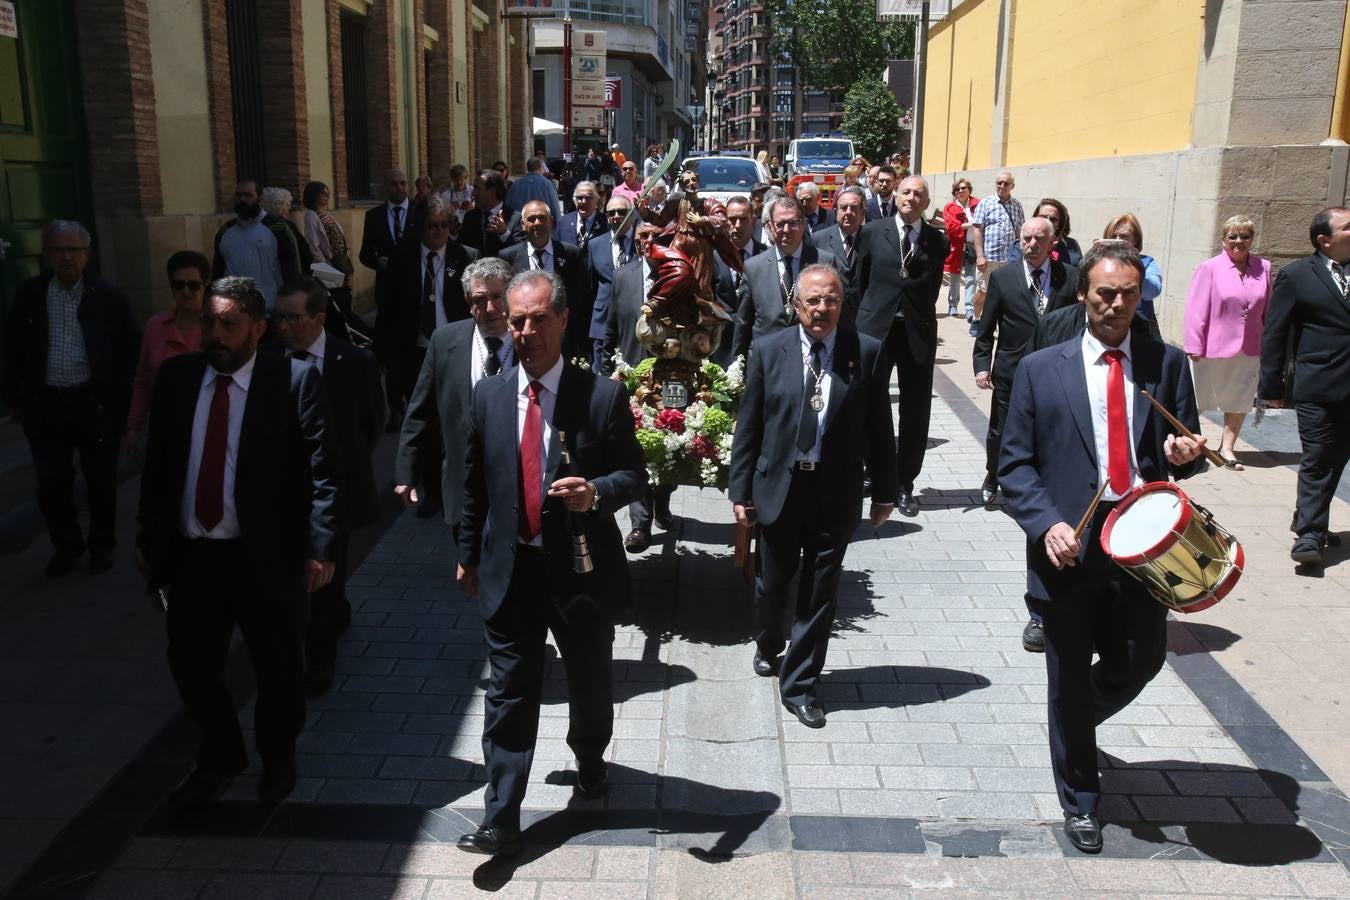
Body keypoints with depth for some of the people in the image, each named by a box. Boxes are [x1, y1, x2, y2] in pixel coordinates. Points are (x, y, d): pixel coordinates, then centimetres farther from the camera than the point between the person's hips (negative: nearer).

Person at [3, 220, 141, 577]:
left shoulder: (108, 296, -4)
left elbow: (133, 347, 1)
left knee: (101, 481, 11)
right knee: (50, 484, 7)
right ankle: (66, 545, 29)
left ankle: (102, 544, 30)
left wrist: (123, 395, -5)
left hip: (96, 404, -1)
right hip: (45, 405, 1)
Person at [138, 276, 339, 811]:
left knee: (278, 667, 14)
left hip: (267, 555, -4)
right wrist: (149, 539, 9)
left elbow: (322, 471, -12)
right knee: (190, 664, 14)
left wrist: (320, 547, -17)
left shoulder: (294, 380, -10)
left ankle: (278, 757, 41)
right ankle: (220, 758, 40)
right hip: (190, 553, 4)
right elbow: (156, 464, 9)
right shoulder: (175, 377, 3)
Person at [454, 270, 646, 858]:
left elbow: (634, 474, -4)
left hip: (582, 567, -1)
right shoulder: (488, 396, 1)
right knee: (508, 694, 4)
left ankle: (590, 760, 48)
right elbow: (474, 484, 9)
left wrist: (597, 492, -25)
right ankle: (501, 820, 13)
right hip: (509, 568, 1)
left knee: (590, 682, 19)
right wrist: (469, 554, 13)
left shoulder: (603, 396, -10)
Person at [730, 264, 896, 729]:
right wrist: (740, 490, -2)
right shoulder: (769, 351, -3)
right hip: (778, 487, 1)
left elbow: (879, 428, 0)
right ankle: (768, 646, 47)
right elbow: (748, 426, -1)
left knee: (820, 594, 6)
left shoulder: (868, 353, -4)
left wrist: (884, 491, 2)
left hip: (836, 493, 0)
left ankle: (798, 684, 22)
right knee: (771, 584, 16)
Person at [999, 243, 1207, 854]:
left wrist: (1184, 453, -15)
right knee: (1070, 679, 10)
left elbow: (1185, 450, 9)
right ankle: (1079, 800, 31)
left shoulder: (1168, 364, 5)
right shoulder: (1040, 370, 0)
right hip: (1071, 545, -2)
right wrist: (1047, 524, -16)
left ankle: (1077, 723, 45)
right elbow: (1015, 464, -1)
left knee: (1141, 660, 10)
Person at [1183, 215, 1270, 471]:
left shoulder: (1263, 268, 2)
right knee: (1195, 402, 10)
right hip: (1212, 350, -3)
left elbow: (1267, 311, 8)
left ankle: (1227, 447, 27)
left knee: (1240, 401, 12)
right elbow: (1196, 309, -9)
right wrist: (1195, 347, -12)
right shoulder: (1209, 268, -9)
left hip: (1248, 351, 4)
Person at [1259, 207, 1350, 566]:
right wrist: (1272, 387, -7)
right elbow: (1274, 334, -4)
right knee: (1318, 461, -2)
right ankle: (1309, 535, 4)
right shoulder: (1296, 275, -4)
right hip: (1318, 387, -5)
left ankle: (1308, 521, 29)